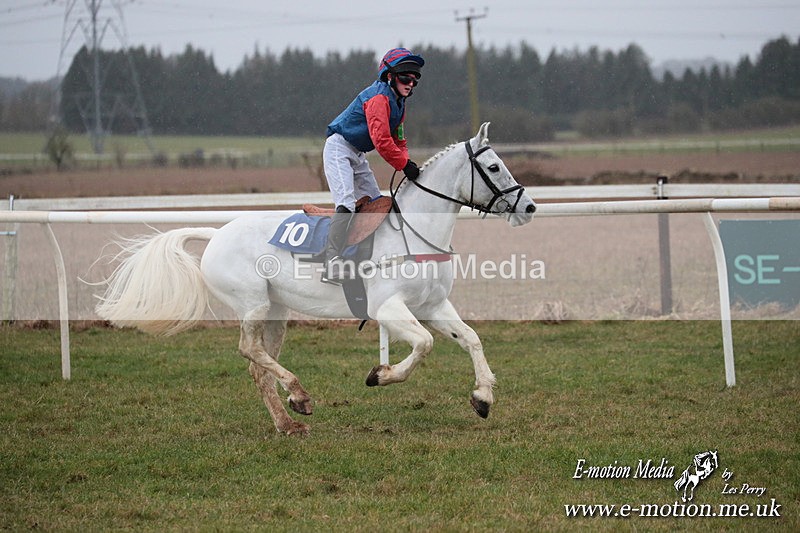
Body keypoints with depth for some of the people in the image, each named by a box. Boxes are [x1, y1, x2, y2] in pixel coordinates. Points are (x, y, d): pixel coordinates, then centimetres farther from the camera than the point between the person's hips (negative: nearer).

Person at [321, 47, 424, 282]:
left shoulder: (398, 103, 10)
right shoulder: (379, 97, -21)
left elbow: (397, 139, 16)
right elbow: (381, 140, -29)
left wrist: (407, 162, -3)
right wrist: (404, 164, -23)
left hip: (357, 155, 10)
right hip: (339, 150, -10)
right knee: (347, 204, -24)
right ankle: (332, 261, -32)